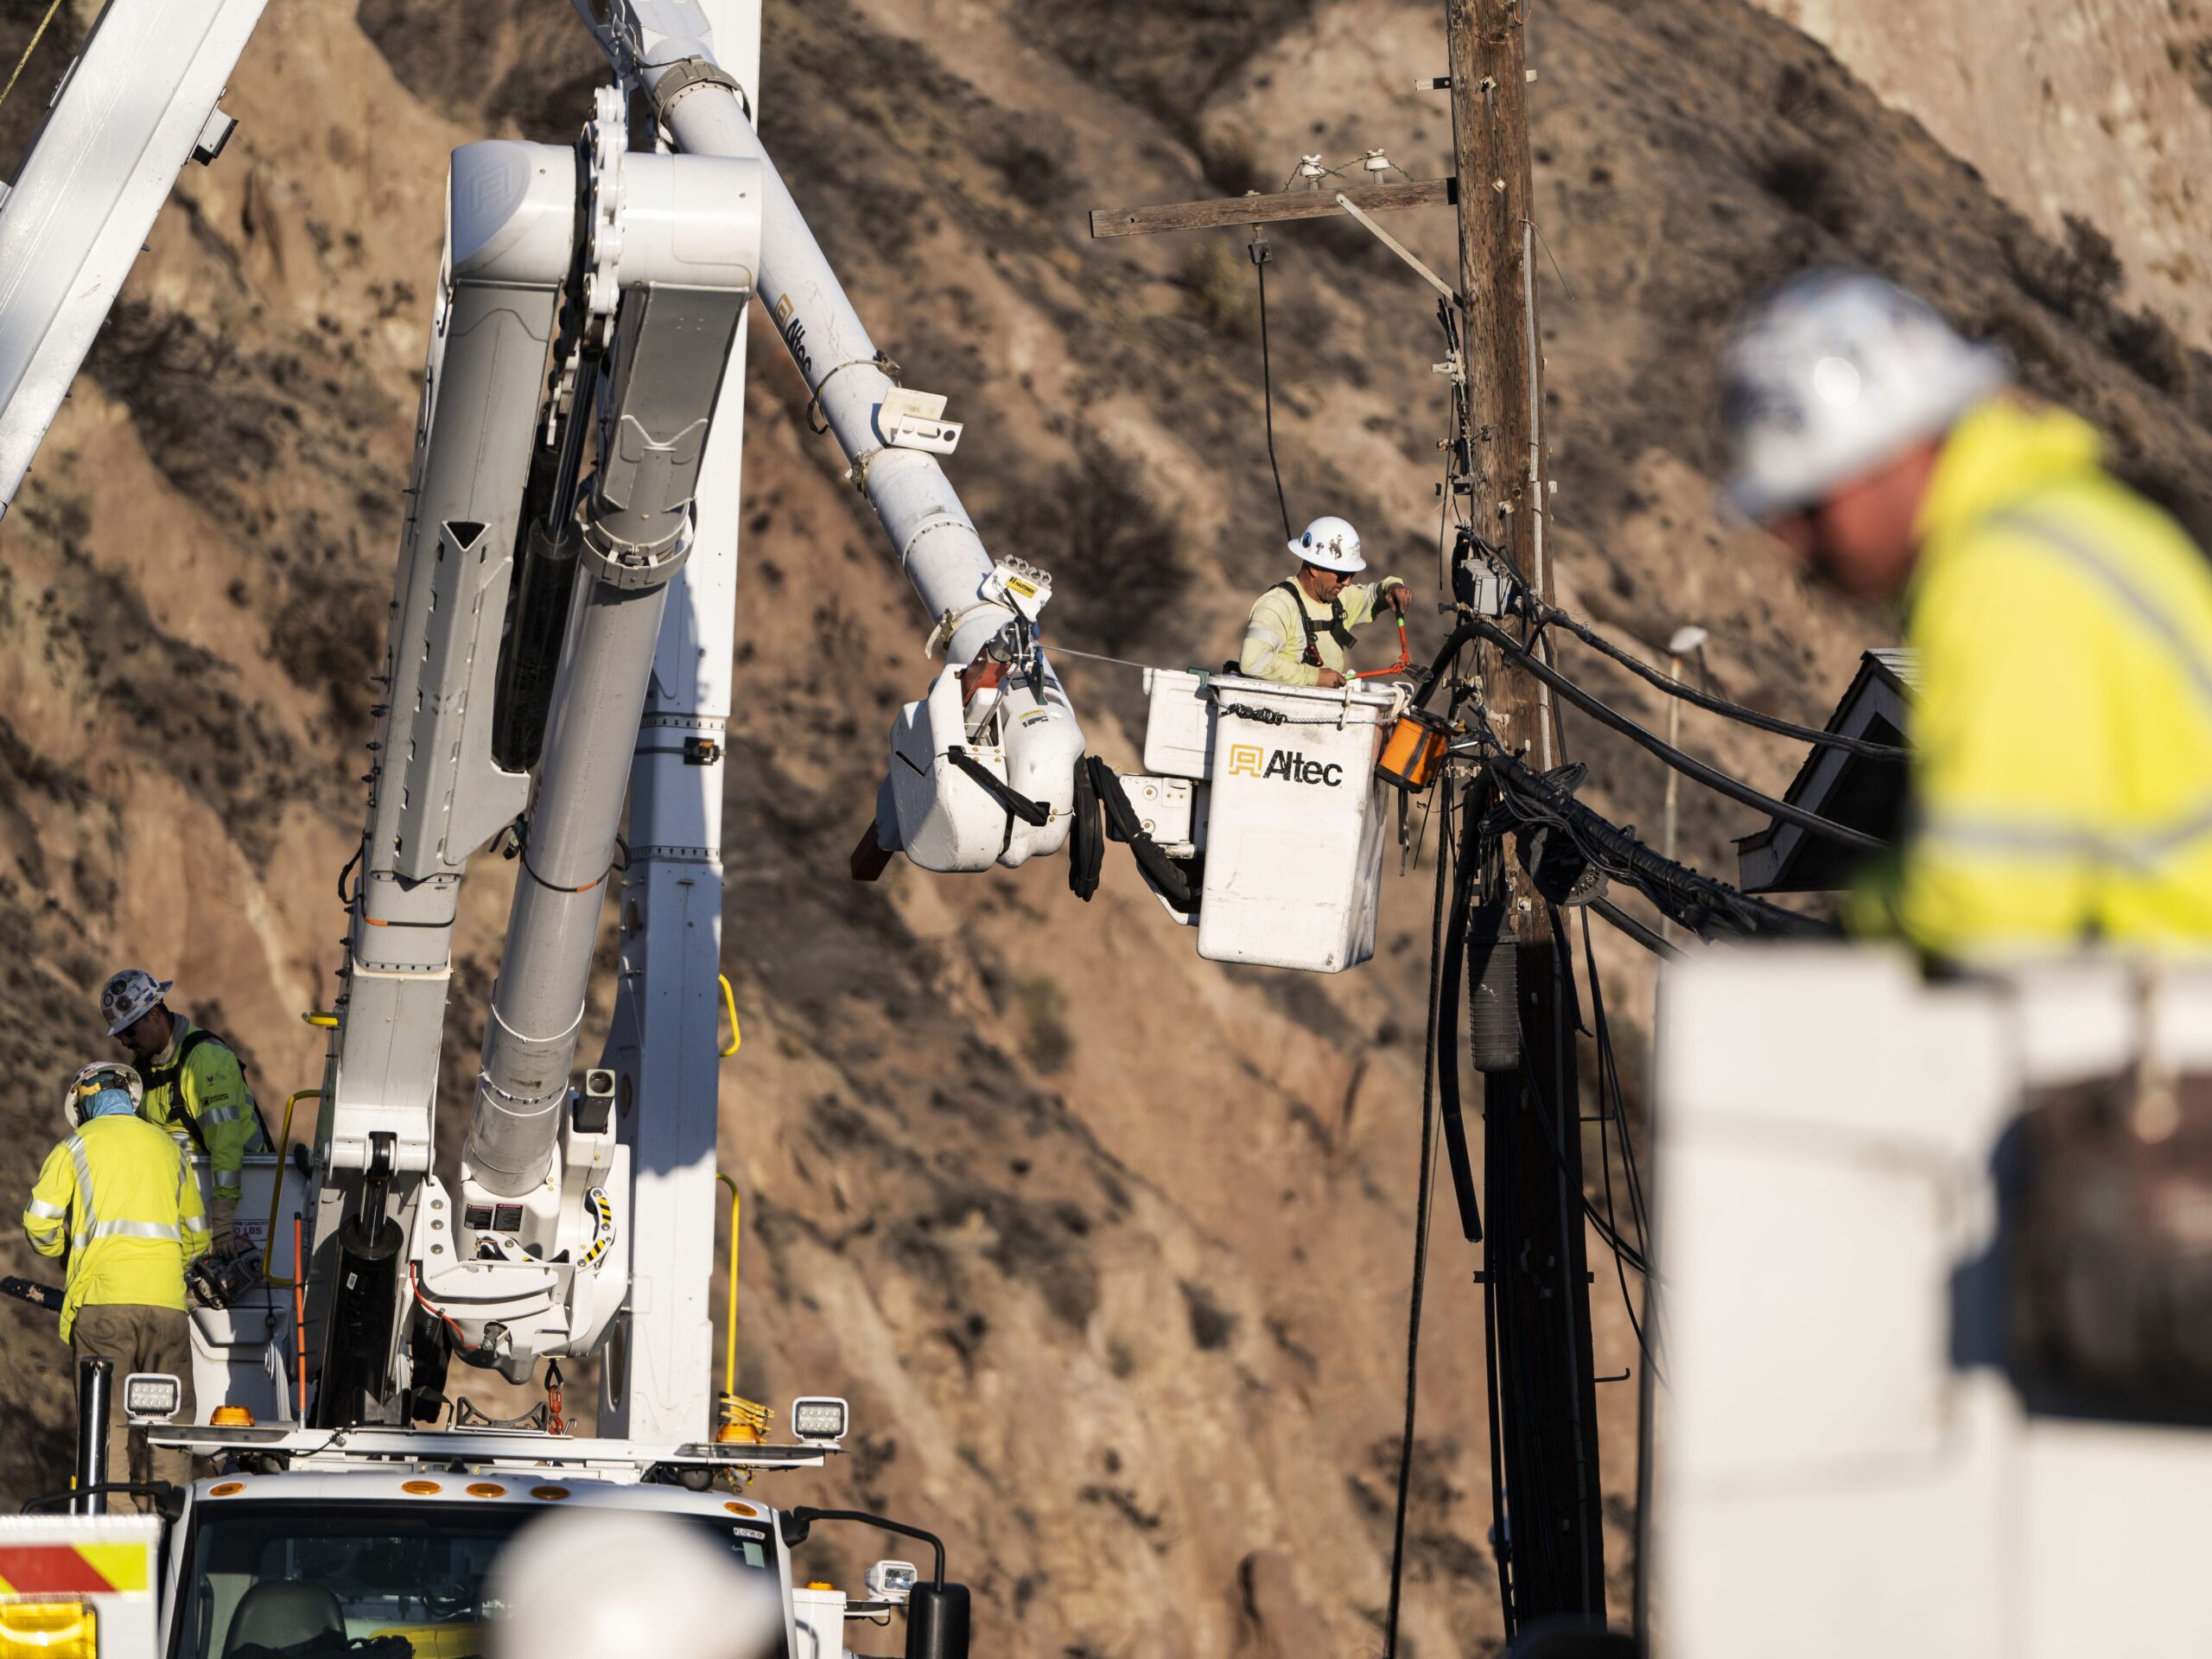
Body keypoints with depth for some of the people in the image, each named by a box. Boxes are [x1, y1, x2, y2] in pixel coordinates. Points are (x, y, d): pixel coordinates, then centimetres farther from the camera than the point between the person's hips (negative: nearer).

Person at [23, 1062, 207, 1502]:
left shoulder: (79, 1145, 7)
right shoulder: (168, 1148, 18)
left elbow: (38, 1222, 2)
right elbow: (197, 1237, 22)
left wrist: (61, 1248, 23)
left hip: (104, 1299, -3)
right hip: (166, 1300, 3)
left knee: (108, 1419, -3)